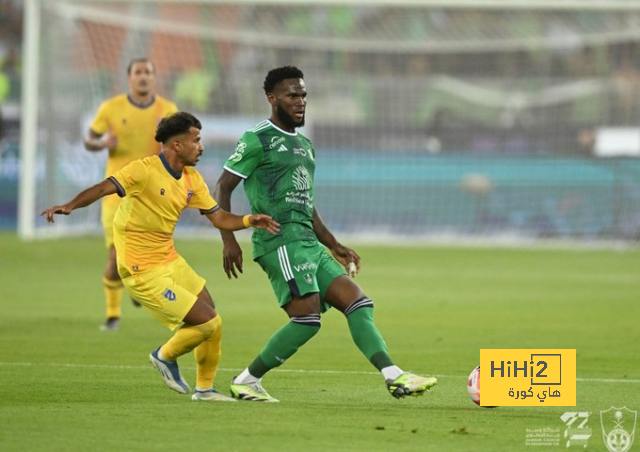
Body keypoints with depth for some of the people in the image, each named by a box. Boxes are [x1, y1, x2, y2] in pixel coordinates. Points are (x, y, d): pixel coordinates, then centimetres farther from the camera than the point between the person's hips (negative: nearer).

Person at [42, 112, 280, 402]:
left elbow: (219, 218, 11)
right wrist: (70, 206, -46)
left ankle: (204, 389, 27)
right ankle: (166, 356, 15)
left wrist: (250, 221, -8)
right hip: (144, 271, -8)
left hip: (170, 261, 8)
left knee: (212, 325, 9)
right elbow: (103, 188, -29)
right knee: (208, 323, -11)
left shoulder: (192, 179, 6)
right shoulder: (145, 171, -18)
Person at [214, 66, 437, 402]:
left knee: (356, 301, -5)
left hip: (309, 243, 8)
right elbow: (222, 189, -5)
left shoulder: (304, 145, 23)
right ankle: (247, 381, -5)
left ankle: (394, 377, -14)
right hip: (280, 241, -8)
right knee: (307, 316, -17)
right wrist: (228, 240, -14)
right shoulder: (257, 140, -3)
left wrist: (334, 246, 24)